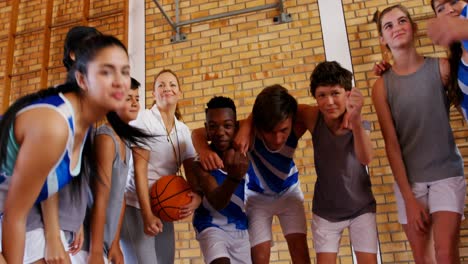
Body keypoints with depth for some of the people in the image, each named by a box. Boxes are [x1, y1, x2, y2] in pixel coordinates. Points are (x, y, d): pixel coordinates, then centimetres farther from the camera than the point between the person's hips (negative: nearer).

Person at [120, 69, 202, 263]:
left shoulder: (183, 130, 10)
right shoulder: (144, 119, -7)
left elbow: (191, 170, 5)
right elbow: (139, 168, -14)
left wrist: (197, 196, -17)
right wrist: (147, 214, -21)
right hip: (136, 206, -6)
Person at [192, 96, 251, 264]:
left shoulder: (242, 151, -11)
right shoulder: (202, 162, -21)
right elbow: (217, 203, -33)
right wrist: (234, 177, -54)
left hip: (240, 227, 4)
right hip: (212, 226, -4)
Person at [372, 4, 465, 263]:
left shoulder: (442, 68, -4)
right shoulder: (382, 86, -3)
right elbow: (391, 144, -4)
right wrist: (408, 197, -7)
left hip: (447, 171, -1)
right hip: (408, 178, 2)